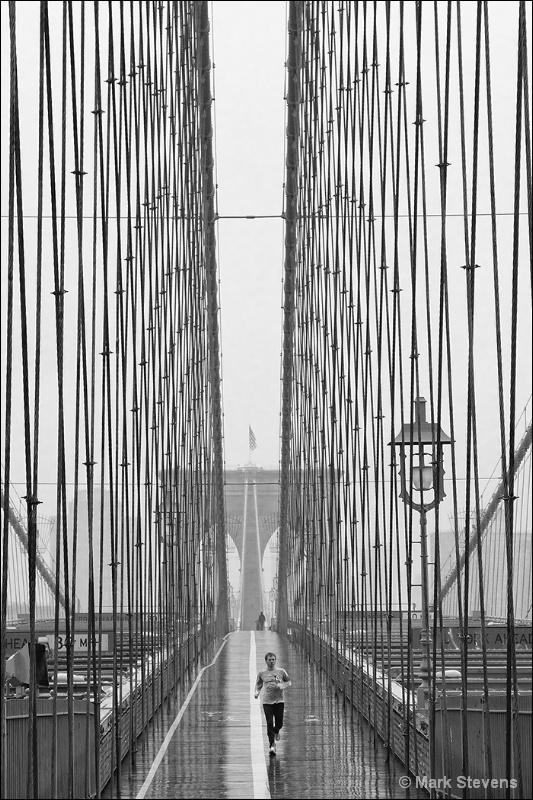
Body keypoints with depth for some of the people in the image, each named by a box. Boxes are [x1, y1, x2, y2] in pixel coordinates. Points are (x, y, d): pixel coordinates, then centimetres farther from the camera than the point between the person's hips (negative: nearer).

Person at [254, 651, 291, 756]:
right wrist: (257, 692, -3)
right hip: (267, 701, -1)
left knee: (279, 723, 3)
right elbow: (258, 684, 16)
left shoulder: (281, 671, 1)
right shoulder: (261, 673, 3)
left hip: (279, 700, 1)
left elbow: (289, 682, 12)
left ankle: (276, 732, 40)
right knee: (269, 724, -8)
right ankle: (272, 745, -3)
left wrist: (282, 686, -8)